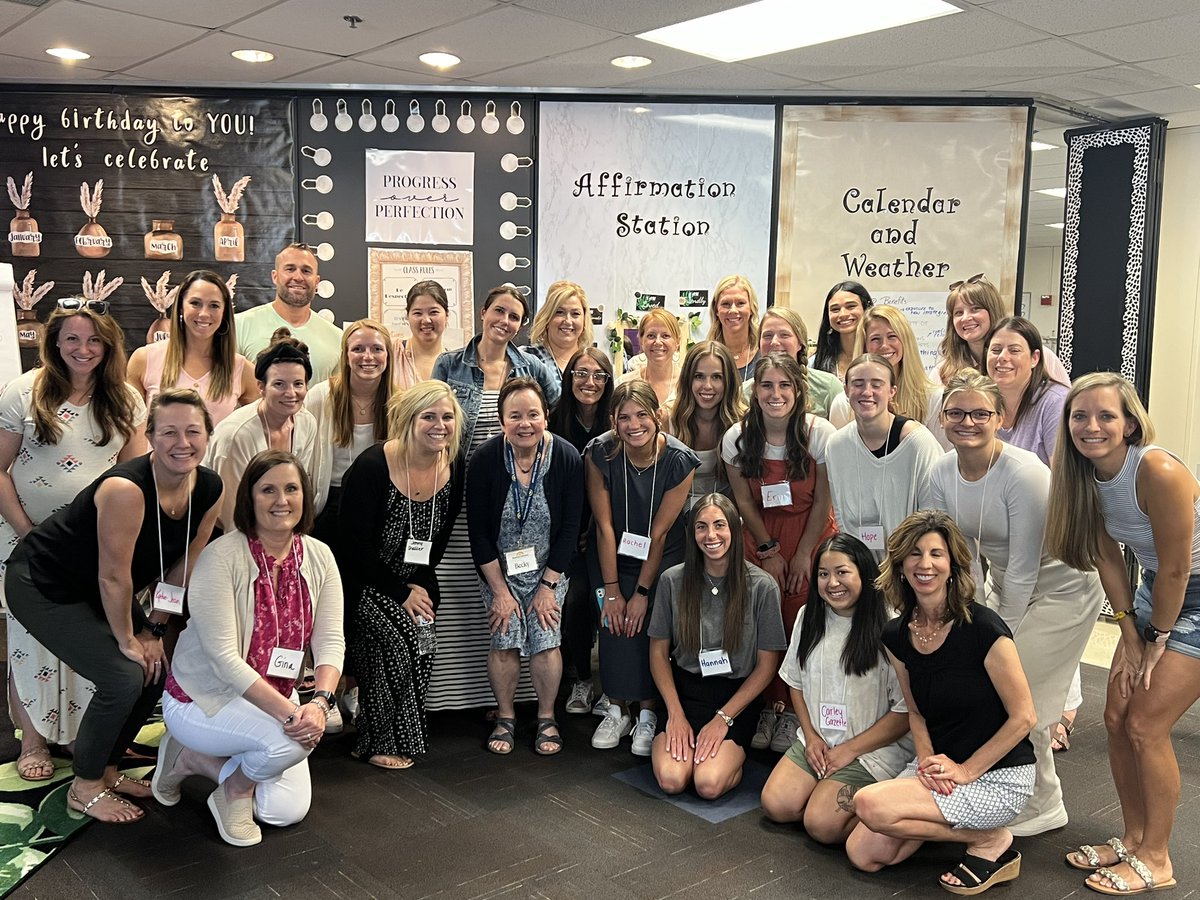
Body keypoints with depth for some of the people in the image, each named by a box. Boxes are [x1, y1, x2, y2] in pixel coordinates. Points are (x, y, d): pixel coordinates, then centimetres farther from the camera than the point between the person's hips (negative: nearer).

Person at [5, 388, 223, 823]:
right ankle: (83, 789, 6)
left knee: (156, 671, 2)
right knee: (123, 677, -16)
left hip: (96, 592, 8)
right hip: (41, 584, -7)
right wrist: (126, 640, -15)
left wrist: (154, 630, -1)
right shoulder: (126, 488, -35)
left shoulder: (210, 489, -13)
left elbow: (183, 567, -2)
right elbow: (113, 577, -26)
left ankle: (105, 769, 25)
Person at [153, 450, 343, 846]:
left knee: (288, 811, -2)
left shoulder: (319, 557, -6)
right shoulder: (221, 556, -22)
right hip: (202, 698, -6)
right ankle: (237, 787, 2)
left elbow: (331, 642, -9)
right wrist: (288, 711, -32)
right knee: (289, 742, -32)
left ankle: (203, 759, 20)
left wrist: (320, 702, -28)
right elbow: (224, 656, -25)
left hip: (273, 699, 6)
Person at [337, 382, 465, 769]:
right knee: (396, 639, -21)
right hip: (364, 580, -5)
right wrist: (400, 592, -15)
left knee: (423, 643, -11)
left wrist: (421, 584, -3)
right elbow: (356, 544, -18)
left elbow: (440, 536, 7)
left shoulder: (456, 468, -4)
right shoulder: (371, 467, -21)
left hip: (416, 581, 6)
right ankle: (380, 742, -1)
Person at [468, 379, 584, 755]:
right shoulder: (484, 461, -17)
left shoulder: (567, 459, -15)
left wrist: (547, 585, -9)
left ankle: (546, 718, 13)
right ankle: (505, 718, 13)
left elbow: (569, 529, -9)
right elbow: (478, 533, -11)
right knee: (505, 642, -8)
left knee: (546, 640, -7)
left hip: (549, 569, 0)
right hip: (499, 569, 0)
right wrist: (500, 590, -11)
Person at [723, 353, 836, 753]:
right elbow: (744, 502, 0)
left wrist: (804, 554, -7)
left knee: (801, 622, -8)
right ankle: (770, 706, 11)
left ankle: (796, 711, 6)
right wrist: (769, 552, -2)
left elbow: (822, 501, -8)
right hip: (761, 537, 2)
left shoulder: (819, 434, -15)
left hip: (811, 534, -2)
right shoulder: (737, 438, -9)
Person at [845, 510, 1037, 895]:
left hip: (999, 776, -6)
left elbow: (1024, 716, -15)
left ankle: (991, 841, -4)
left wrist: (967, 771, -15)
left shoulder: (983, 628, -20)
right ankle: (946, 815, 15)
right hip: (938, 765, 6)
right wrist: (927, 760, -8)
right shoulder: (897, 635, 0)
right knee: (863, 853, -5)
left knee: (870, 805, -23)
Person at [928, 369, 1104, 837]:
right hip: (1003, 585, 6)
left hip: (1061, 590, -6)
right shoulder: (942, 474, -9)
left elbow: (1023, 572, -24)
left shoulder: (1024, 474, -29)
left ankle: (1043, 806, 14)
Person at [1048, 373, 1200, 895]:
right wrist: (1130, 639, -1)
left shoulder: (1158, 471, -31)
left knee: (1145, 725, -7)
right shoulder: (1085, 474, -8)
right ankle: (1134, 839, 25)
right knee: (1117, 717, 6)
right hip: (1156, 592, 7)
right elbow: (1108, 559, 0)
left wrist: (1158, 640, -10)